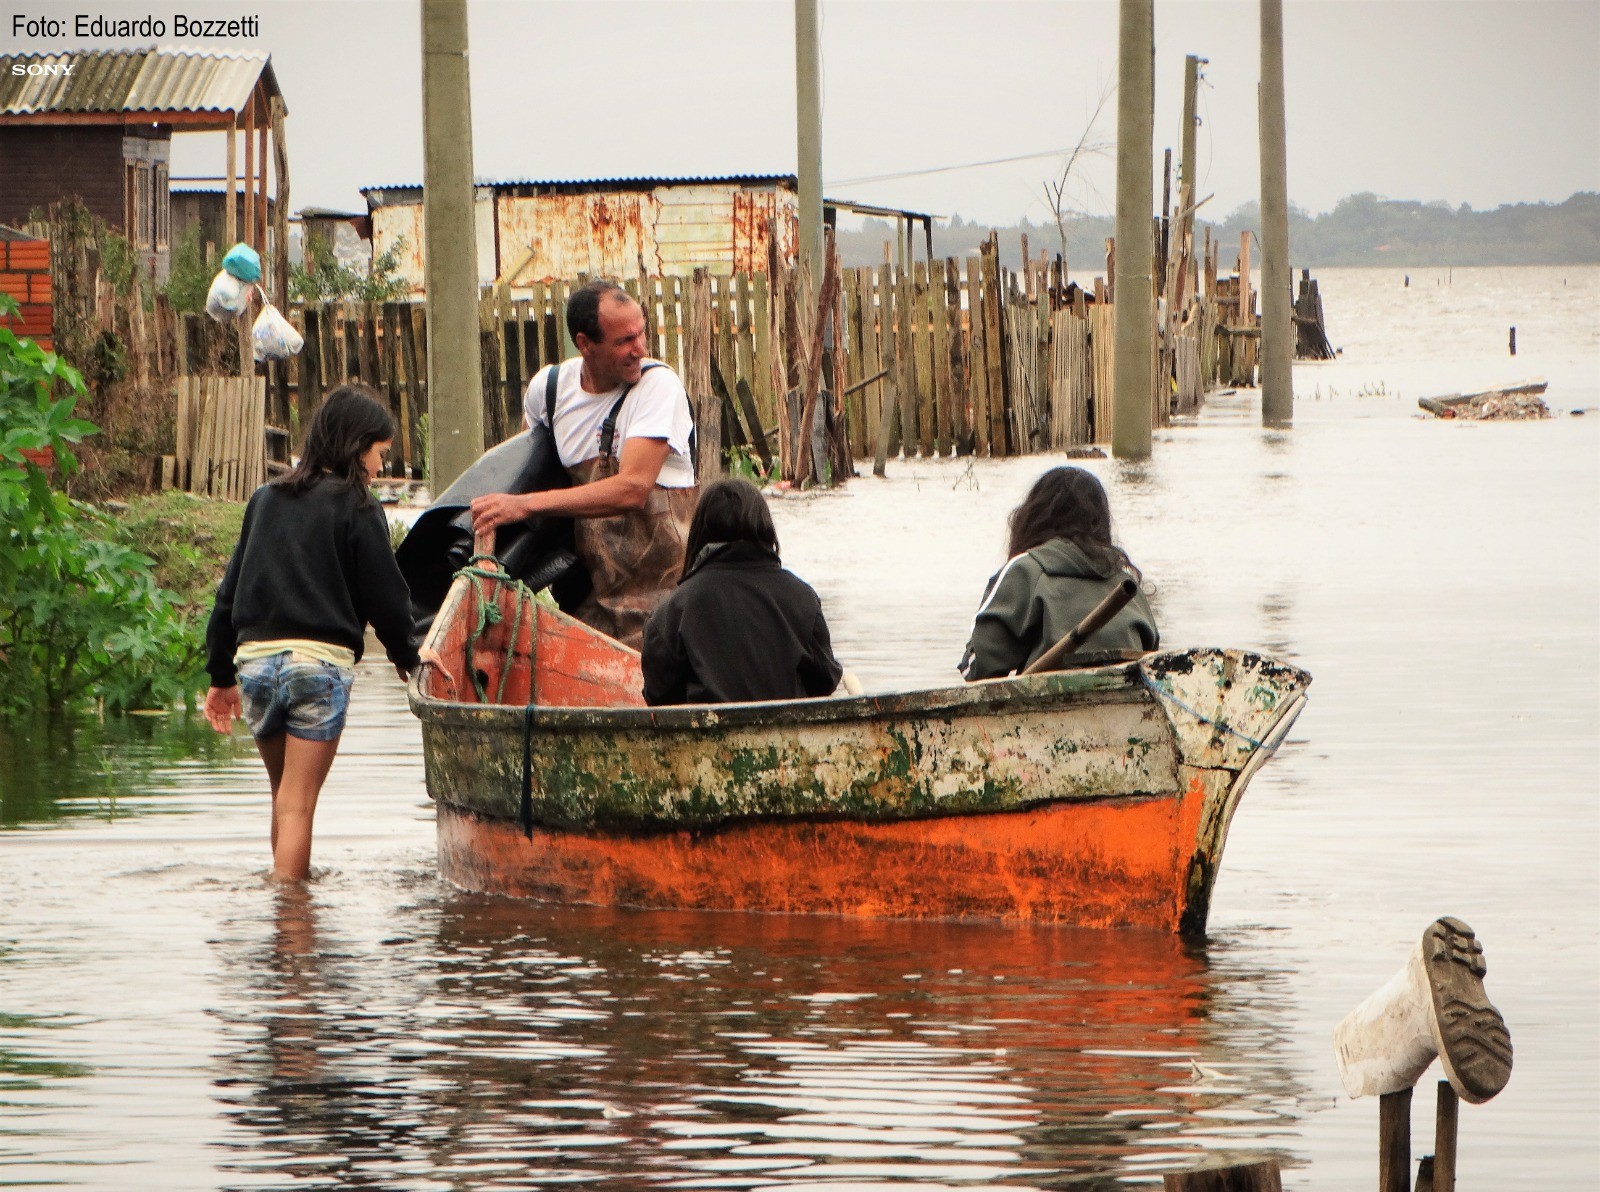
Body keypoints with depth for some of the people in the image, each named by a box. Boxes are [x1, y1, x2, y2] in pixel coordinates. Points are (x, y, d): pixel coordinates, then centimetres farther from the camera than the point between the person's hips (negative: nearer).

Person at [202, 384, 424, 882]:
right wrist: (406, 657, 18)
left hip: (255, 659, 5)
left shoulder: (266, 499, 13)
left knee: (284, 793, 21)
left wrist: (221, 675, 21)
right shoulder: (354, 508, -3)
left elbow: (230, 590, 15)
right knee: (298, 804, -5)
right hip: (320, 661, -5)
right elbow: (384, 597, -1)